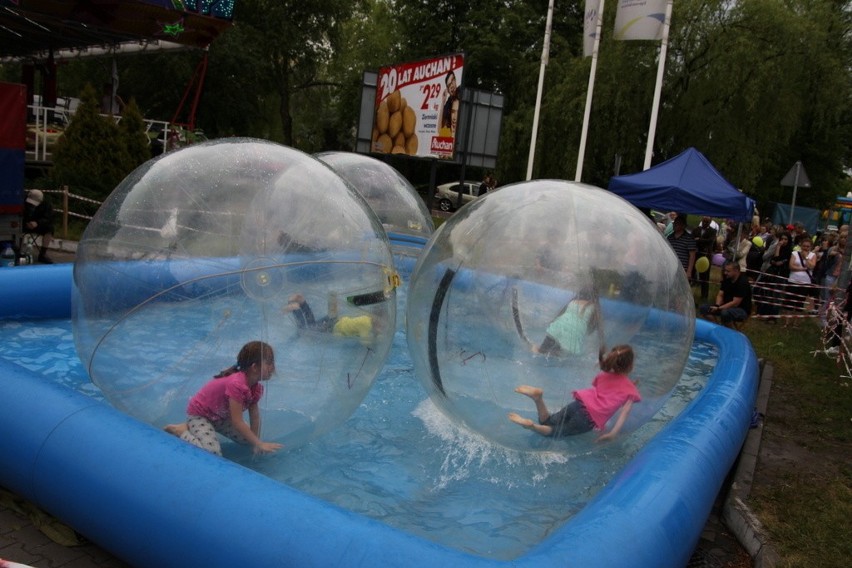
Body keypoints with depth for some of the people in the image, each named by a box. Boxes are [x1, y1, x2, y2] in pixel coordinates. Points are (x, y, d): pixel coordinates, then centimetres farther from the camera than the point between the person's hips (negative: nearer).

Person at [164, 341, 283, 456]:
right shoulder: (237, 384, -37)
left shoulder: (256, 387, -10)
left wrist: (256, 443, -14)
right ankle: (182, 431, -2)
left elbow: (255, 417, -6)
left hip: (220, 416, 9)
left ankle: (211, 427, 15)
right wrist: (260, 444, -34)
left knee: (249, 439, 3)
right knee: (213, 453, -25)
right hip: (199, 414, -8)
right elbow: (237, 422, -36)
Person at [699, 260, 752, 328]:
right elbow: (720, 295, 5)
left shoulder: (743, 282, -21)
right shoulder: (727, 279, 1)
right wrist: (717, 305, -16)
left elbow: (735, 303, -25)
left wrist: (719, 309, -26)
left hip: (742, 310, -7)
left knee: (725, 313, -40)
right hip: (727, 306, 7)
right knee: (703, 308, -10)